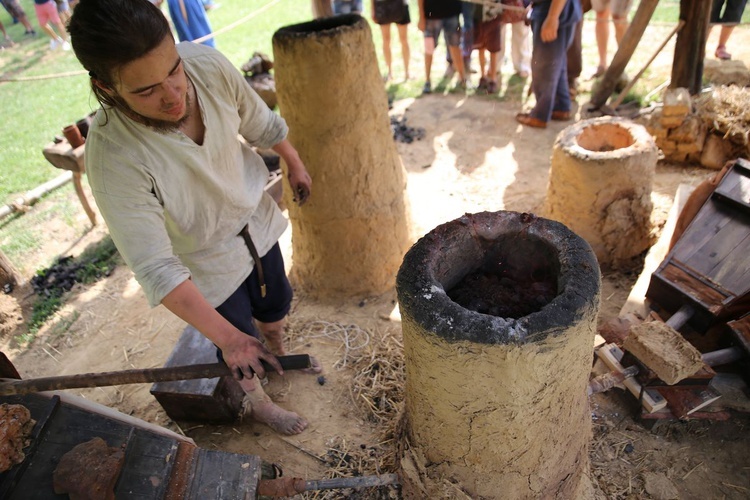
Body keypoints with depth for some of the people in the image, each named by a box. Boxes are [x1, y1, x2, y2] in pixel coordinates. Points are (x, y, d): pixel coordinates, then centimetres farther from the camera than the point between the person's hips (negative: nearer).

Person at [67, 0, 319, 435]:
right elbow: (157, 269, -33)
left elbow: (260, 122, -4)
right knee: (241, 352, 18)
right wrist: (225, 336, -34)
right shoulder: (115, 158, -37)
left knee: (276, 303, 30)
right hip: (208, 261, -5)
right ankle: (258, 403, 52)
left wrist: (294, 163, 11)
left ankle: (279, 356, 65)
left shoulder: (207, 65, -25)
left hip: (255, 221, 5)